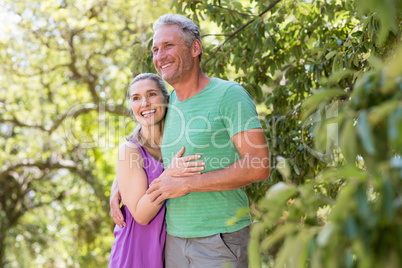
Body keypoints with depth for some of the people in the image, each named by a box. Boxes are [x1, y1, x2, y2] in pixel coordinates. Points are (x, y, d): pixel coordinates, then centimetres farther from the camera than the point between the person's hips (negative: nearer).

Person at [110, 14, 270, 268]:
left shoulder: (229, 94, -10)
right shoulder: (168, 102, 9)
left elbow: (260, 166, -18)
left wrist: (187, 183, -18)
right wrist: (118, 187, 7)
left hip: (219, 237, -6)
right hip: (175, 237, 6)